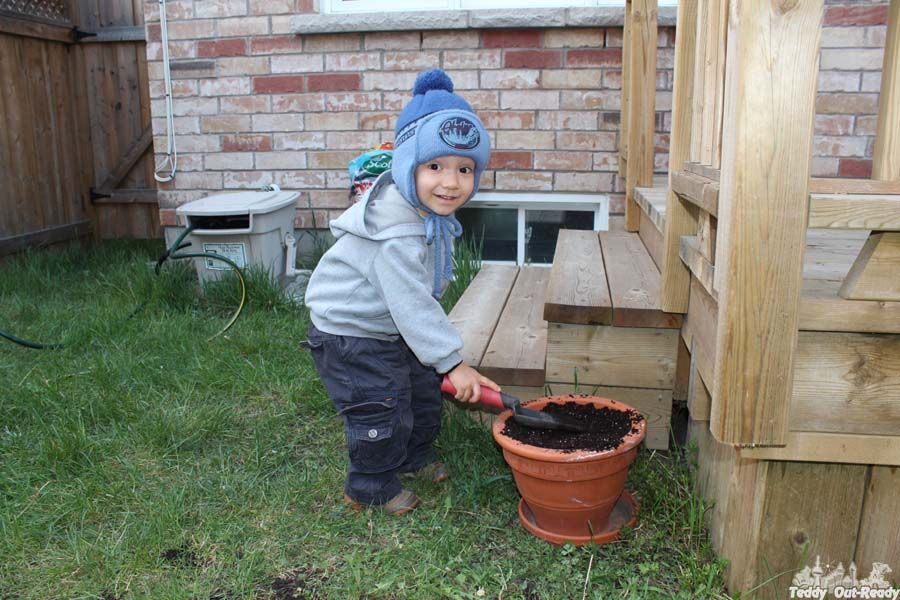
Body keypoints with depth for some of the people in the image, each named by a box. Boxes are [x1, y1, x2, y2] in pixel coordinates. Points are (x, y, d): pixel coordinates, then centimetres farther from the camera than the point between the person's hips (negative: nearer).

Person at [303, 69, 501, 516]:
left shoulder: (432, 211, -4)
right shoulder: (397, 233, -35)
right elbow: (411, 304, -34)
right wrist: (452, 363, -30)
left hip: (392, 325, 10)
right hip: (351, 332, -10)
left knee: (422, 387, 20)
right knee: (379, 408, -1)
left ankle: (416, 456, 43)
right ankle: (371, 488, 22)